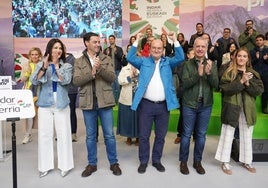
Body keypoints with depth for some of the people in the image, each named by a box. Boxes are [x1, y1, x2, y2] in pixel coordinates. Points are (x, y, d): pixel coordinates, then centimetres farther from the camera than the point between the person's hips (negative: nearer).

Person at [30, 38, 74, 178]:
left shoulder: (67, 66, 5)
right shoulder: (41, 65, 8)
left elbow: (66, 80, -11)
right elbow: (34, 81, -5)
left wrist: (56, 65, -13)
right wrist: (44, 67, -16)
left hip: (61, 104, -1)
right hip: (45, 104, 1)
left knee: (63, 134, 2)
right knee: (44, 135, 4)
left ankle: (64, 165, 13)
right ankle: (45, 166, 16)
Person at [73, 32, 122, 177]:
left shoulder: (106, 59, 5)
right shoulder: (79, 62, 4)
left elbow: (112, 77, -6)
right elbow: (76, 81, -8)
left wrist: (100, 68, -20)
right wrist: (91, 72, -19)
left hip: (104, 101, 0)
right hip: (88, 102, 1)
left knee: (109, 134, 6)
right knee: (90, 135, 11)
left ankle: (113, 163, 20)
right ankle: (92, 164, 25)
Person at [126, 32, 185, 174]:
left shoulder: (168, 62, 12)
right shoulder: (143, 62, 8)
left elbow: (180, 58, 0)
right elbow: (130, 58, -3)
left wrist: (175, 41, -5)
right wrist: (137, 41, -7)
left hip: (164, 105, 2)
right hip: (146, 104, -1)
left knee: (161, 135, 12)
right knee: (143, 135, 6)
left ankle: (156, 160, 28)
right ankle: (143, 161, 21)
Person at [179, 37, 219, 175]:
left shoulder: (212, 64, 3)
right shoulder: (188, 64, -4)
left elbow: (216, 84, -5)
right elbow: (185, 83, -13)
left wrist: (209, 73, -23)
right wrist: (198, 74, -27)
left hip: (206, 105, 3)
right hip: (190, 104, -2)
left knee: (201, 135, 12)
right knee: (186, 134, 6)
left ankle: (197, 161, 26)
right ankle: (183, 161, 20)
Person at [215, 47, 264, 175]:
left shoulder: (253, 74, 6)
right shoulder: (229, 72, -4)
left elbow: (259, 90, -2)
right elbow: (225, 88, -17)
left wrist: (248, 83, -16)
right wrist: (241, 81, -22)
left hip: (247, 108, 4)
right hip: (231, 107, -3)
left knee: (247, 136, 14)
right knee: (228, 135, 6)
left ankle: (246, 161, 30)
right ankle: (225, 161, 18)